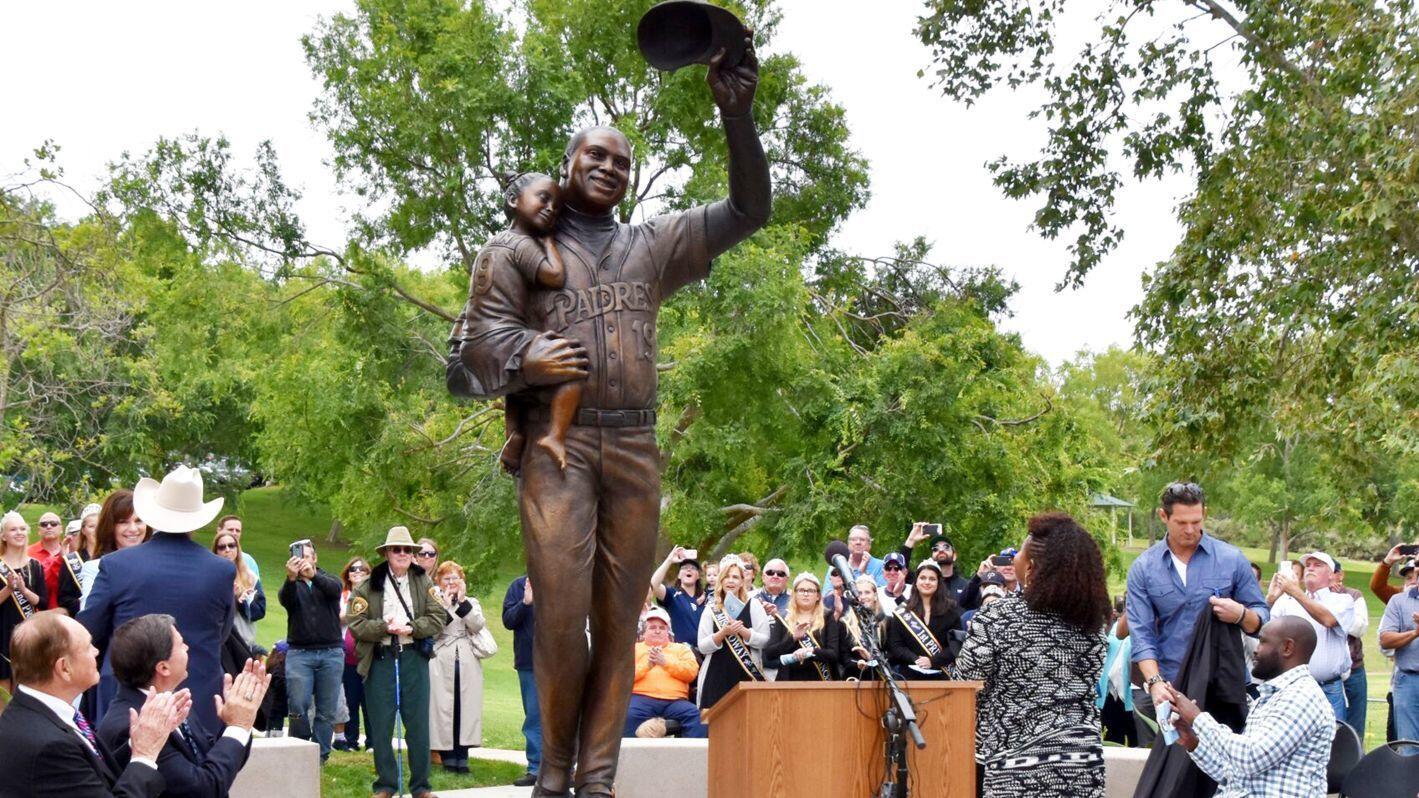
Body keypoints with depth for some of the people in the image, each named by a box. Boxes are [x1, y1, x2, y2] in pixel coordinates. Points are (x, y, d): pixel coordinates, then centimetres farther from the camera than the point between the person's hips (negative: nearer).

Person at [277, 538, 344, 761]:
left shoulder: (328, 580, 10)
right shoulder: (291, 585, 10)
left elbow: (335, 588, -14)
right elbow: (285, 599, -14)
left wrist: (313, 575, -34)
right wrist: (291, 578, -35)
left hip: (331, 652, 1)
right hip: (299, 653, -1)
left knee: (327, 710, 1)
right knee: (298, 707, -7)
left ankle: (321, 756, 8)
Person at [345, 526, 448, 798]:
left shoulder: (424, 582, 7)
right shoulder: (369, 585, 2)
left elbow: (439, 618, 0)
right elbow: (355, 623, -4)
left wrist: (411, 627, -15)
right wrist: (385, 627, -17)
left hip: (414, 658, 1)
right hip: (380, 660, -1)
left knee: (418, 723, 4)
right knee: (381, 725, 4)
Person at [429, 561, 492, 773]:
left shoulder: (471, 603, 16)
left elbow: (478, 625, -3)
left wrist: (462, 601, -8)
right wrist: (445, 606, -10)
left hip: (468, 665, 2)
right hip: (441, 664, -2)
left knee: (466, 707, -1)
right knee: (443, 707, -4)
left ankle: (462, 757, 3)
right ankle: (448, 757, 1)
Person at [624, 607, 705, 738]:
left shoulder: (681, 648, 27)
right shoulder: (634, 648, 23)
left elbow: (692, 672, 7)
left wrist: (666, 662, -4)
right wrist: (647, 665, -7)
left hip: (675, 700, 1)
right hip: (642, 698, -1)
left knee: (695, 716, -29)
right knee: (629, 715, -36)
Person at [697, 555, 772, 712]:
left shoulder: (754, 606, 8)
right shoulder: (711, 610, 10)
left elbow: (764, 640, 0)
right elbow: (703, 647, 2)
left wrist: (742, 631, -14)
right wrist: (723, 633, -13)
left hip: (747, 676, -1)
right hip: (718, 677, 1)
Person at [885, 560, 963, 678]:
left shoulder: (951, 609, 7)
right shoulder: (903, 611, 8)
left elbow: (957, 643, 0)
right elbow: (895, 645, 2)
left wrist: (933, 661, -12)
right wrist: (915, 659, -14)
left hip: (940, 675, 0)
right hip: (910, 675, 0)